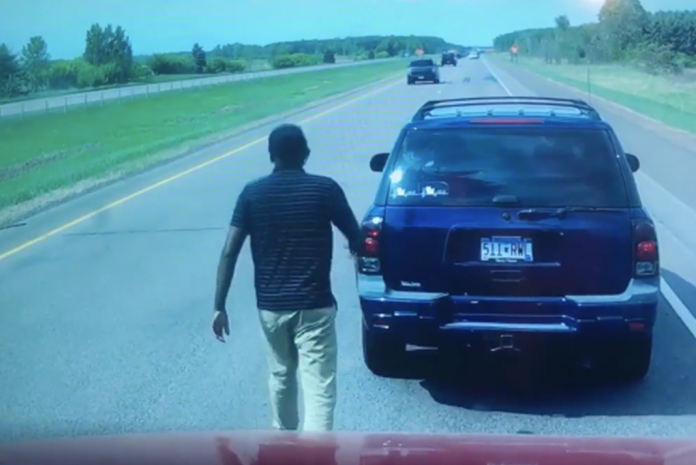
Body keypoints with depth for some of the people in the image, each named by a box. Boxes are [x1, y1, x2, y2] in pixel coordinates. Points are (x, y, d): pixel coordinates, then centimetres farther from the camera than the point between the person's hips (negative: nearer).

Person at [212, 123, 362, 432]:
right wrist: (354, 248, 28)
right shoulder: (325, 189, -6)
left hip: (270, 305, 4)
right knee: (319, 389, -4)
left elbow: (229, 253, -5)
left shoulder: (252, 193, -1)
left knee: (281, 375, 26)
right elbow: (356, 239, 4)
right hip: (314, 306, -3)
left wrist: (219, 307, -1)